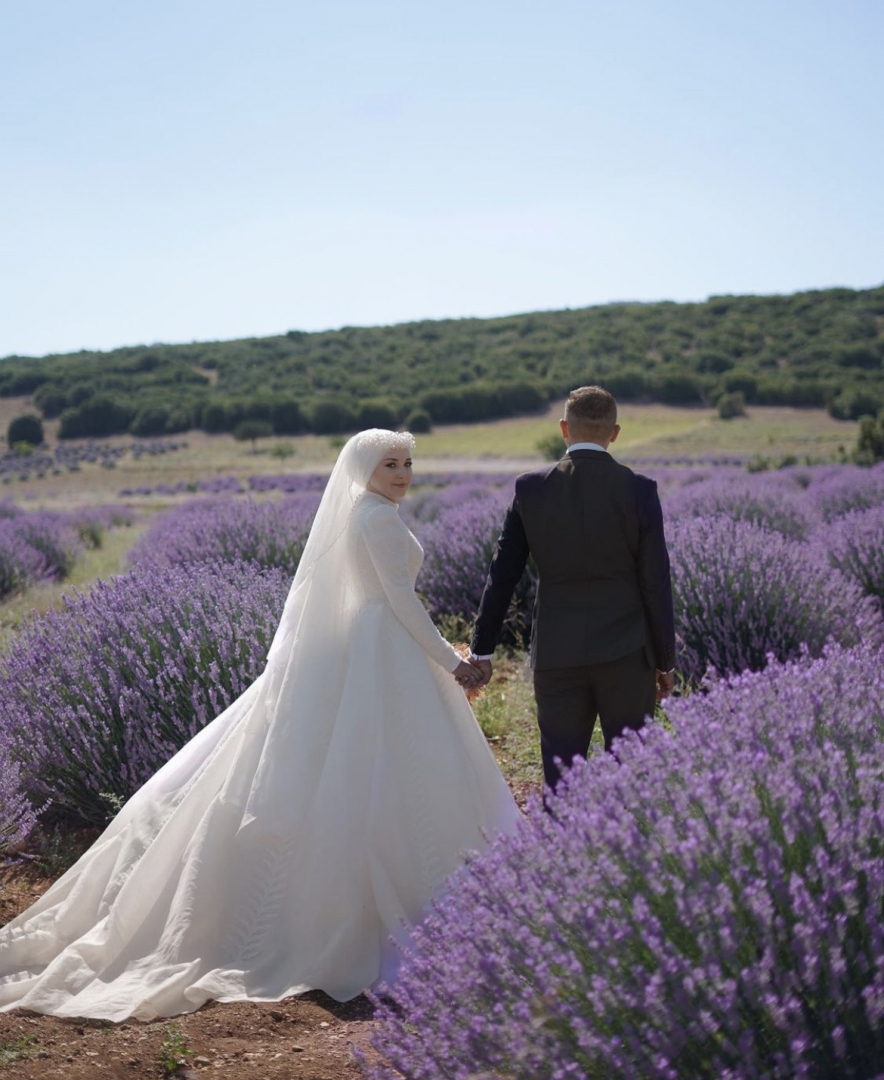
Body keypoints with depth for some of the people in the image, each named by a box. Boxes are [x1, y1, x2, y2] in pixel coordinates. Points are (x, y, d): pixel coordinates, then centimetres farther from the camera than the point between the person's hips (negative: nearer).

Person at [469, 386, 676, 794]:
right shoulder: (639, 490, -6)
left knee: (561, 775, 7)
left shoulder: (530, 488, -2)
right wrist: (665, 660, 5)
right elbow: (655, 583, -4)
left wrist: (481, 650, 7)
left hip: (557, 655, 1)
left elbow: (502, 573, 0)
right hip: (625, 653, -1)